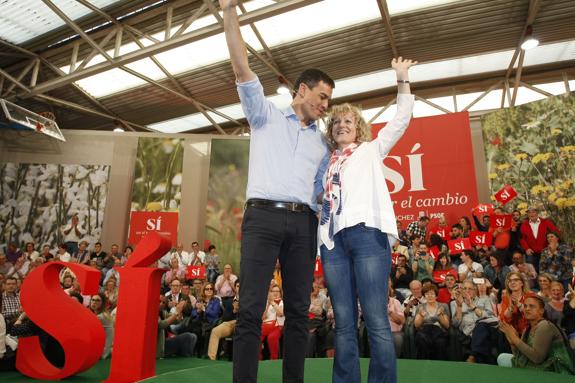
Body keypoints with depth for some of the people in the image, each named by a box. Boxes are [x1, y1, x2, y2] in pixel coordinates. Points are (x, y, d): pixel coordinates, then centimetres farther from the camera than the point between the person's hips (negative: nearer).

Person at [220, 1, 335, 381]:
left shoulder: (322, 144, 24)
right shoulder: (266, 114, 14)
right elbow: (242, 68, 2)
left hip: (303, 223, 4)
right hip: (264, 215, -4)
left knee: (298, 310, 5)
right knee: (252, 309, -8)